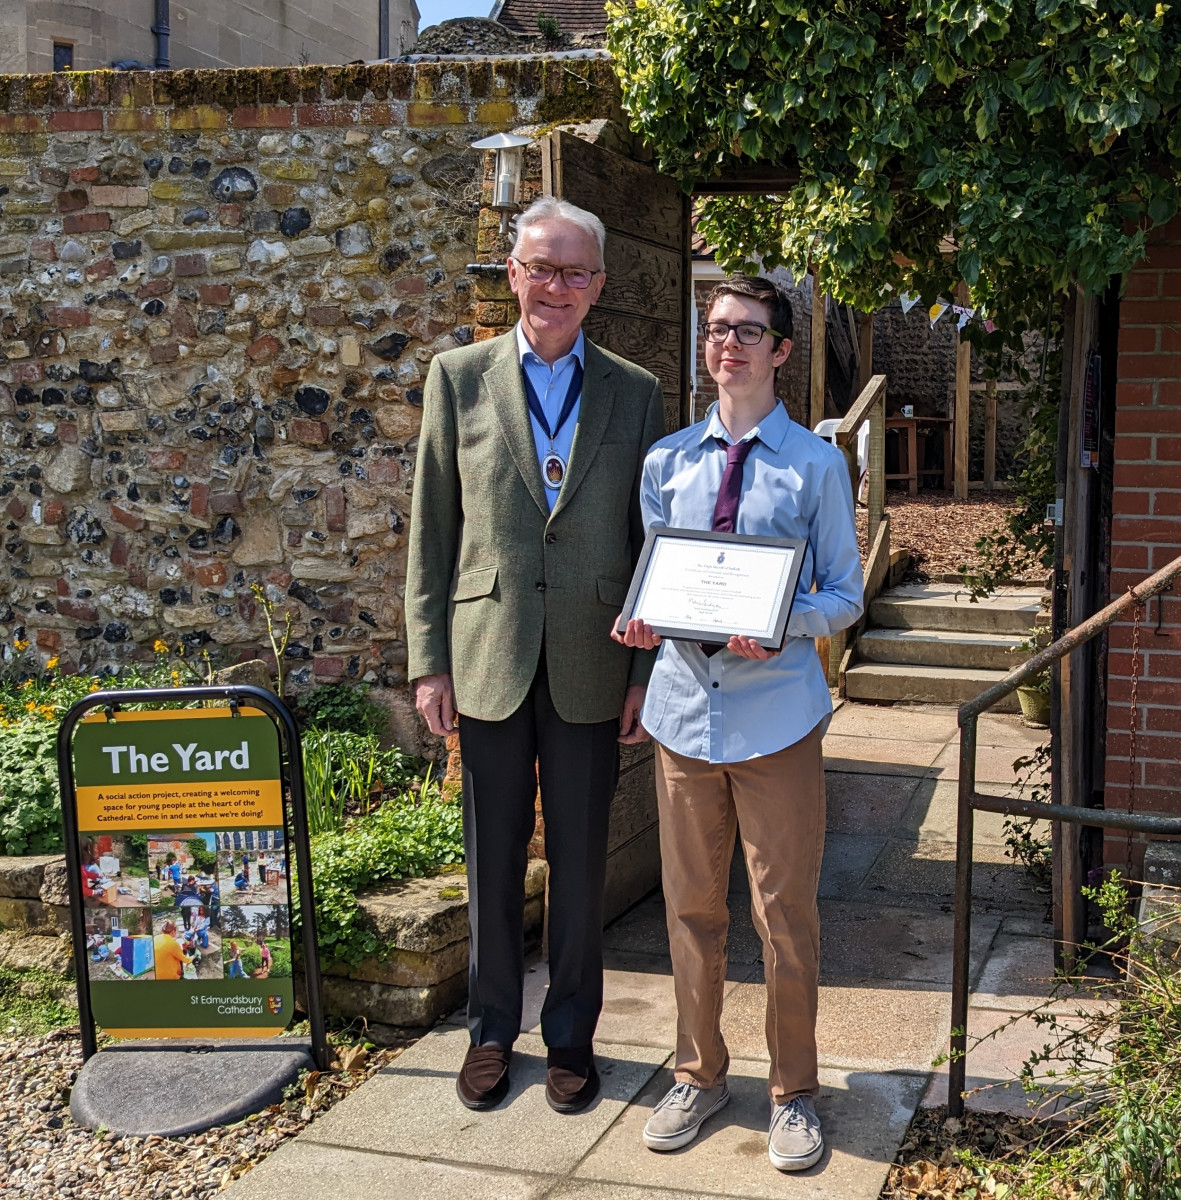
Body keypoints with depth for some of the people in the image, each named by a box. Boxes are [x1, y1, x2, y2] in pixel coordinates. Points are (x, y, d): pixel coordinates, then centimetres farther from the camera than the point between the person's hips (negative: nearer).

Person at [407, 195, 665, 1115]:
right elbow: (432, 531, 2)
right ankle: (492, 1030, 29)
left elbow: (652, 544, 5)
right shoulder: (459, 377, 3)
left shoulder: (636, 394, 4)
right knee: (494, 860, 11)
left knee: (580, 863, 11)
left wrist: (647, 670, 0)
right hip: (488, 663, 0)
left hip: (590, 669, 0)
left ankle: (573, 1036, 28)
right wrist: (429, 661, -2)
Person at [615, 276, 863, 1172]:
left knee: (786, 912, 6)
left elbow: (845, 596, 0)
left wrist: (783, 625, -20)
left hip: (776, 712, -3)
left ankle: (794, 1092, 25)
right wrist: (640, 622, -9)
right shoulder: (667, 461, 8)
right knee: (691, 906, 13)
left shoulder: (817, 464, -1)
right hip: (685, 704, 3)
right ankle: (700, 1075, 32)